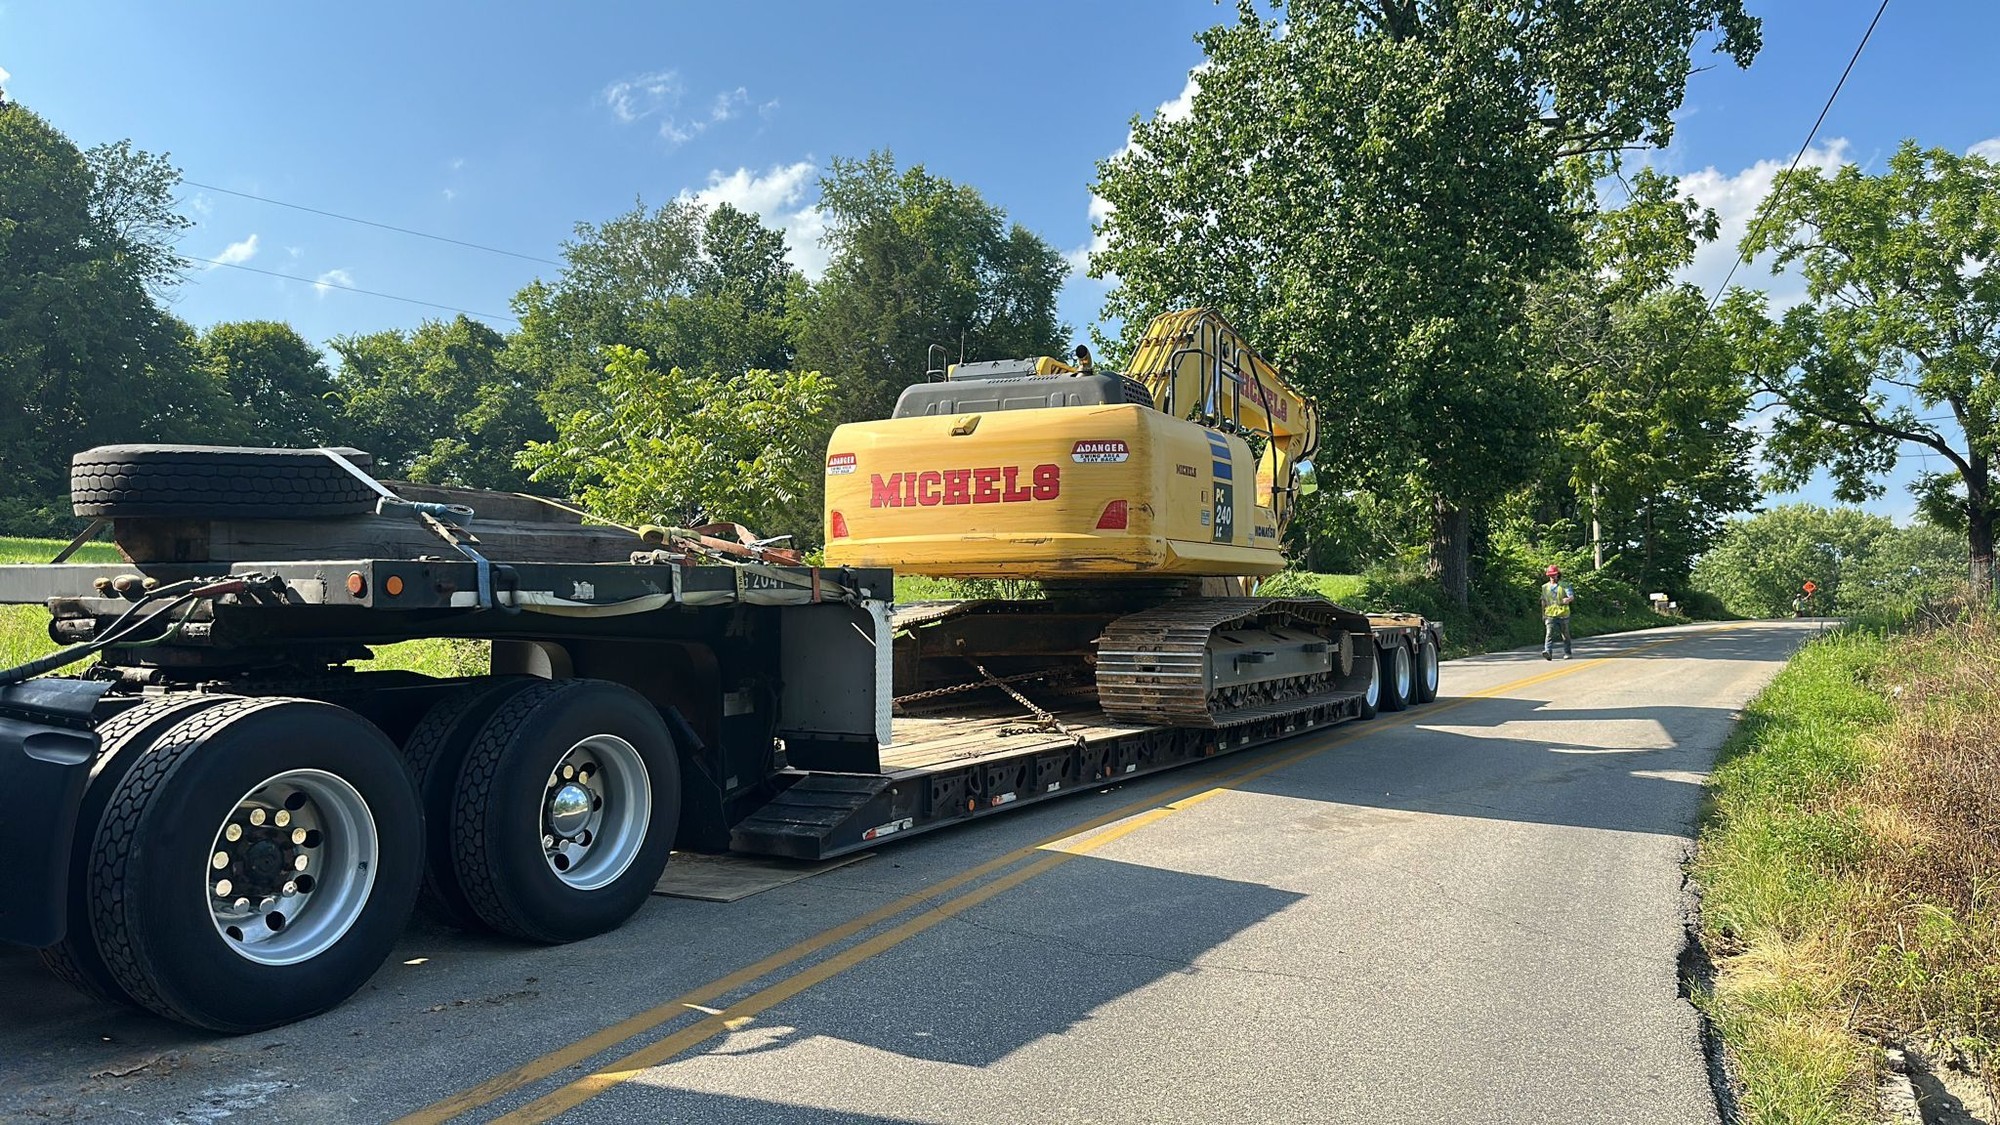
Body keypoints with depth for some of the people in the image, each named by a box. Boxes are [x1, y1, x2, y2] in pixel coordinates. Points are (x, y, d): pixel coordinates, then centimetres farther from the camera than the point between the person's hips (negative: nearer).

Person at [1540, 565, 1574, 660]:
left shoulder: (1564, 585, 1)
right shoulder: (1545, 587, 11)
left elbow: (1572, 596, -13)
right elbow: (1543, 601, 19)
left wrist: (1568, 599, -37)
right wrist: (1543, 614, 20)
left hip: (1563, 614, -1)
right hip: (1550, 615, 1)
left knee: (1565, 635, 10)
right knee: (1549, 633, -15)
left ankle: (1567, 653, 23)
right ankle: (1548, 652, -26)